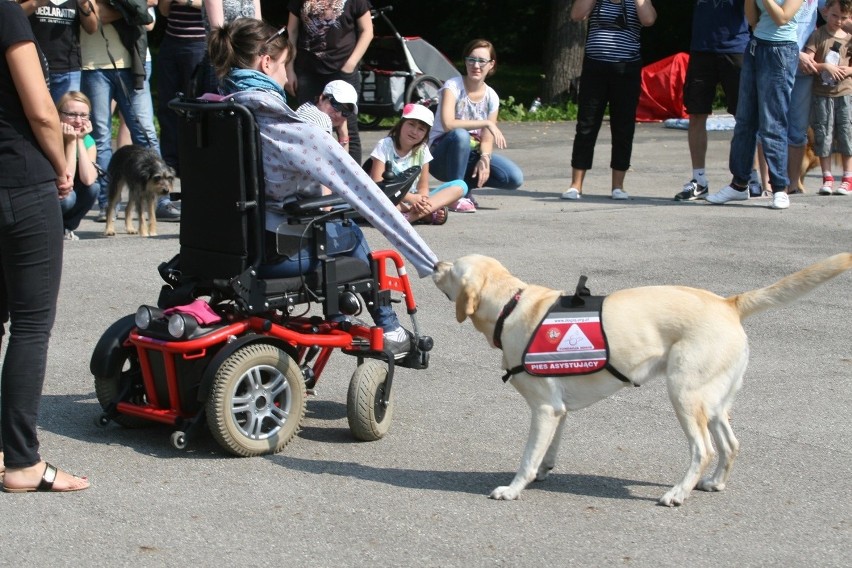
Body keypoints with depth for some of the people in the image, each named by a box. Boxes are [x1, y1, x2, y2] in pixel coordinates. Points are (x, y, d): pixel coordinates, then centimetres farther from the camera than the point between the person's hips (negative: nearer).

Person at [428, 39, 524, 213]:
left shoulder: (491, 97, 1)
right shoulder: (453, 86, -14)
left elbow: (487, 139, -2)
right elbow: (448, 124, -30)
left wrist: (485, 158, -24)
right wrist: (486, 123, -28)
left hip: (472, 155, 5)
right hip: (441, 156, -5)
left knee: (514, 178, -17)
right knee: (460, 135, -39)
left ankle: (465, 186, 6)